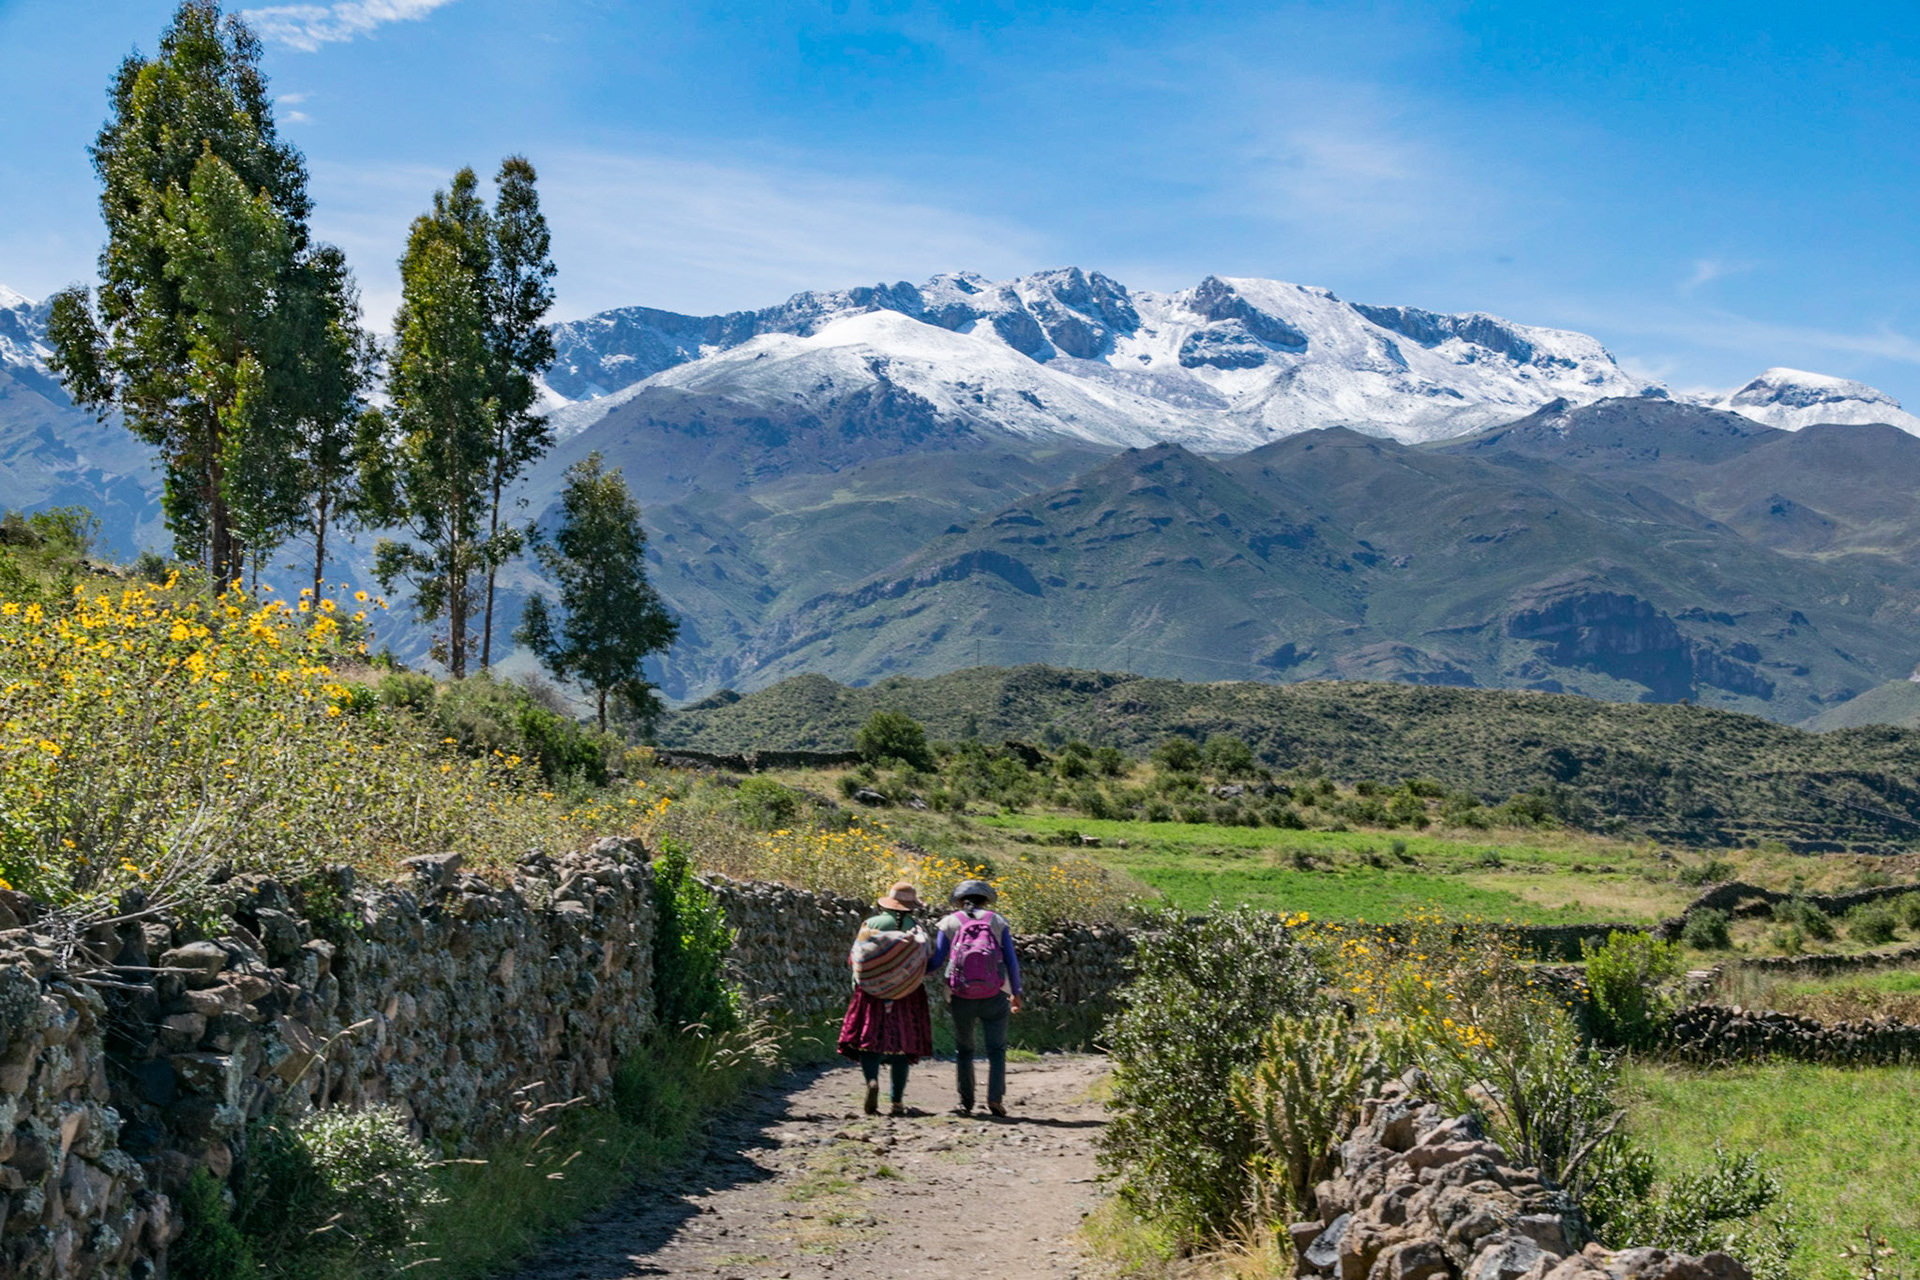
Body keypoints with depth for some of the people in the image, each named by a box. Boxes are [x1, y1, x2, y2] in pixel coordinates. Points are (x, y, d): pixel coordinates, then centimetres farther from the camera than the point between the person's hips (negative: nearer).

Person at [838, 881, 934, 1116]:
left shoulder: (872, 924, -1)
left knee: (869, 1041, 3)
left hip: (872, 992, -1)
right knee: (901, 1045, 8)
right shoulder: (918, 931, 0)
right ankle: (897, 1101, 8)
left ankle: (872, 1080, -24)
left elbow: (856, 958, 0)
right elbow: (924, 968, -2)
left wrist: (857, 986, 15)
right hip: (907, 996, 1)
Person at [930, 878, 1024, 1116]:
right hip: (994, 996, 0)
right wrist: (1016, 993, 12)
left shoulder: (949, 923, 5)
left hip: (961, 998, 0)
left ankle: (966, 1101, 13)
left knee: (963, 1049, 15)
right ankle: (995, 1096, -12)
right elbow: (1011, 960, 4)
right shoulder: (997, 921, 8)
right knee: (996, 1049, 6)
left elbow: (936, 961, -3)